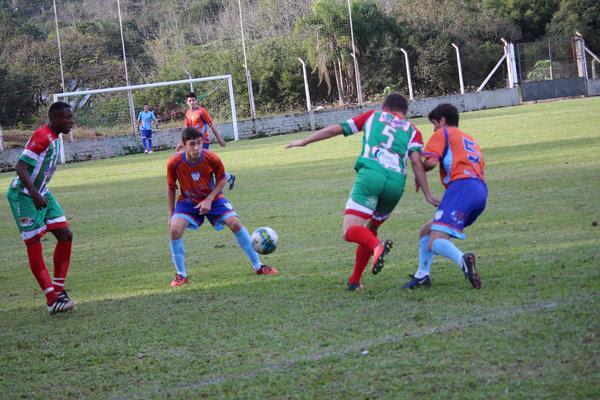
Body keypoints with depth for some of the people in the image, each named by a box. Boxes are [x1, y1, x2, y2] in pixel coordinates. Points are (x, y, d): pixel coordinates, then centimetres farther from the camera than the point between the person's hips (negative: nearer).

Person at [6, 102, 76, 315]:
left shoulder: (55, 137, 7)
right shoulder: (42, 137, -22)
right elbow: (21, 166, -27)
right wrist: (34, 194, -34)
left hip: (41, 194, 9)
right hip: (24, 196, -9)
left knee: (65, 235, 1)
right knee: (34, 246, -6)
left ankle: (58, 291, 10)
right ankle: (53, 301, -6)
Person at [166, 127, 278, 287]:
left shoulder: (211, 158, -23)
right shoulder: (174, 163, -23)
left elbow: (221, 179, -5)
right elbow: (171, 188, -6)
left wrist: (209, 199, -17)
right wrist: (171, 214, -4)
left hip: (212, 198, 0)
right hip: (188, 201, 0)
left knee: (235, 223, -16)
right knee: (174, 229, -24)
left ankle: (258, 266, 0)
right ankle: (181, 275, -8)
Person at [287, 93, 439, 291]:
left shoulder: (373, 116, 24)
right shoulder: (412, 131, 23)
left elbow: (336, 129, 22)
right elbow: (416, 161, 6)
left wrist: (305, 141, 31)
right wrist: (428, 195, 4)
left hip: (370, 173, -3)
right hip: (396, 181, 3)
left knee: (350, 231, -8)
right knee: (370, 229, 24)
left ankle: (377, 246, -39)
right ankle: (354, 280, 23)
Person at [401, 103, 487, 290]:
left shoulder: (443, 133, 12)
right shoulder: (471, 140, 34)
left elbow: (431, 161, -6)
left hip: (461, 186, -8)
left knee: (435, 243, -18)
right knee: (426, 231, 21)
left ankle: (462, 259, -47)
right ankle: (422, 275, 10)